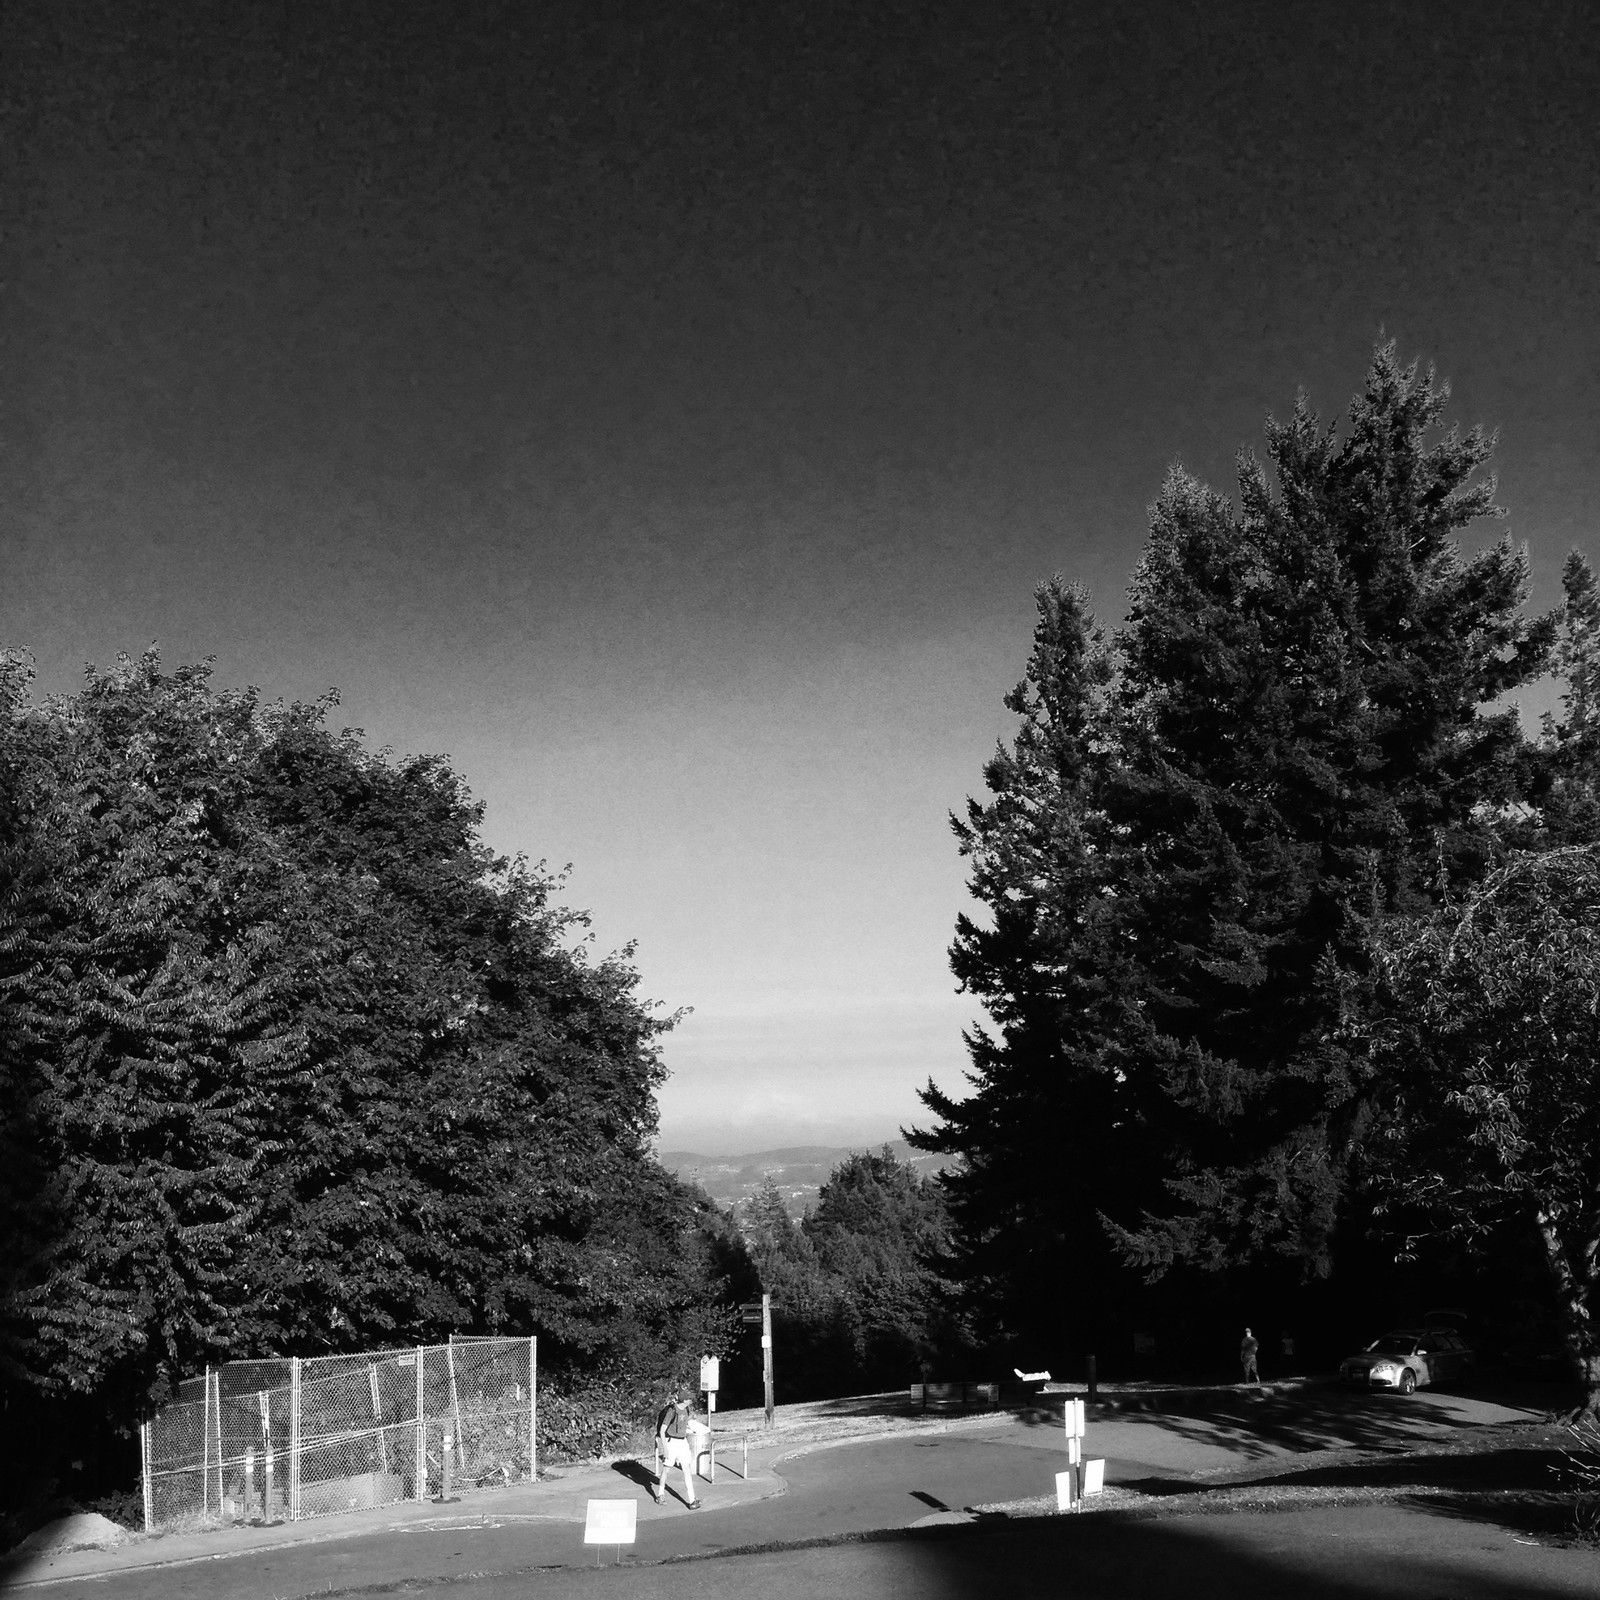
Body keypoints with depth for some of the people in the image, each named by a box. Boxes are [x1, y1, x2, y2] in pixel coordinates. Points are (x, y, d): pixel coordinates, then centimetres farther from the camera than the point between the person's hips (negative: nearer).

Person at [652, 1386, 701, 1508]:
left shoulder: (685, 1409, 3)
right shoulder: (671, 1411, -19)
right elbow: (662, 1430, -17)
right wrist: (665, 1448, -19)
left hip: (682, 1442, 6)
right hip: (671, 1442, -6)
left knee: (687, 1470, -1)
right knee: (666, 1470, 10)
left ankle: (691, 1500, -2)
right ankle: (659, 1495, 32)